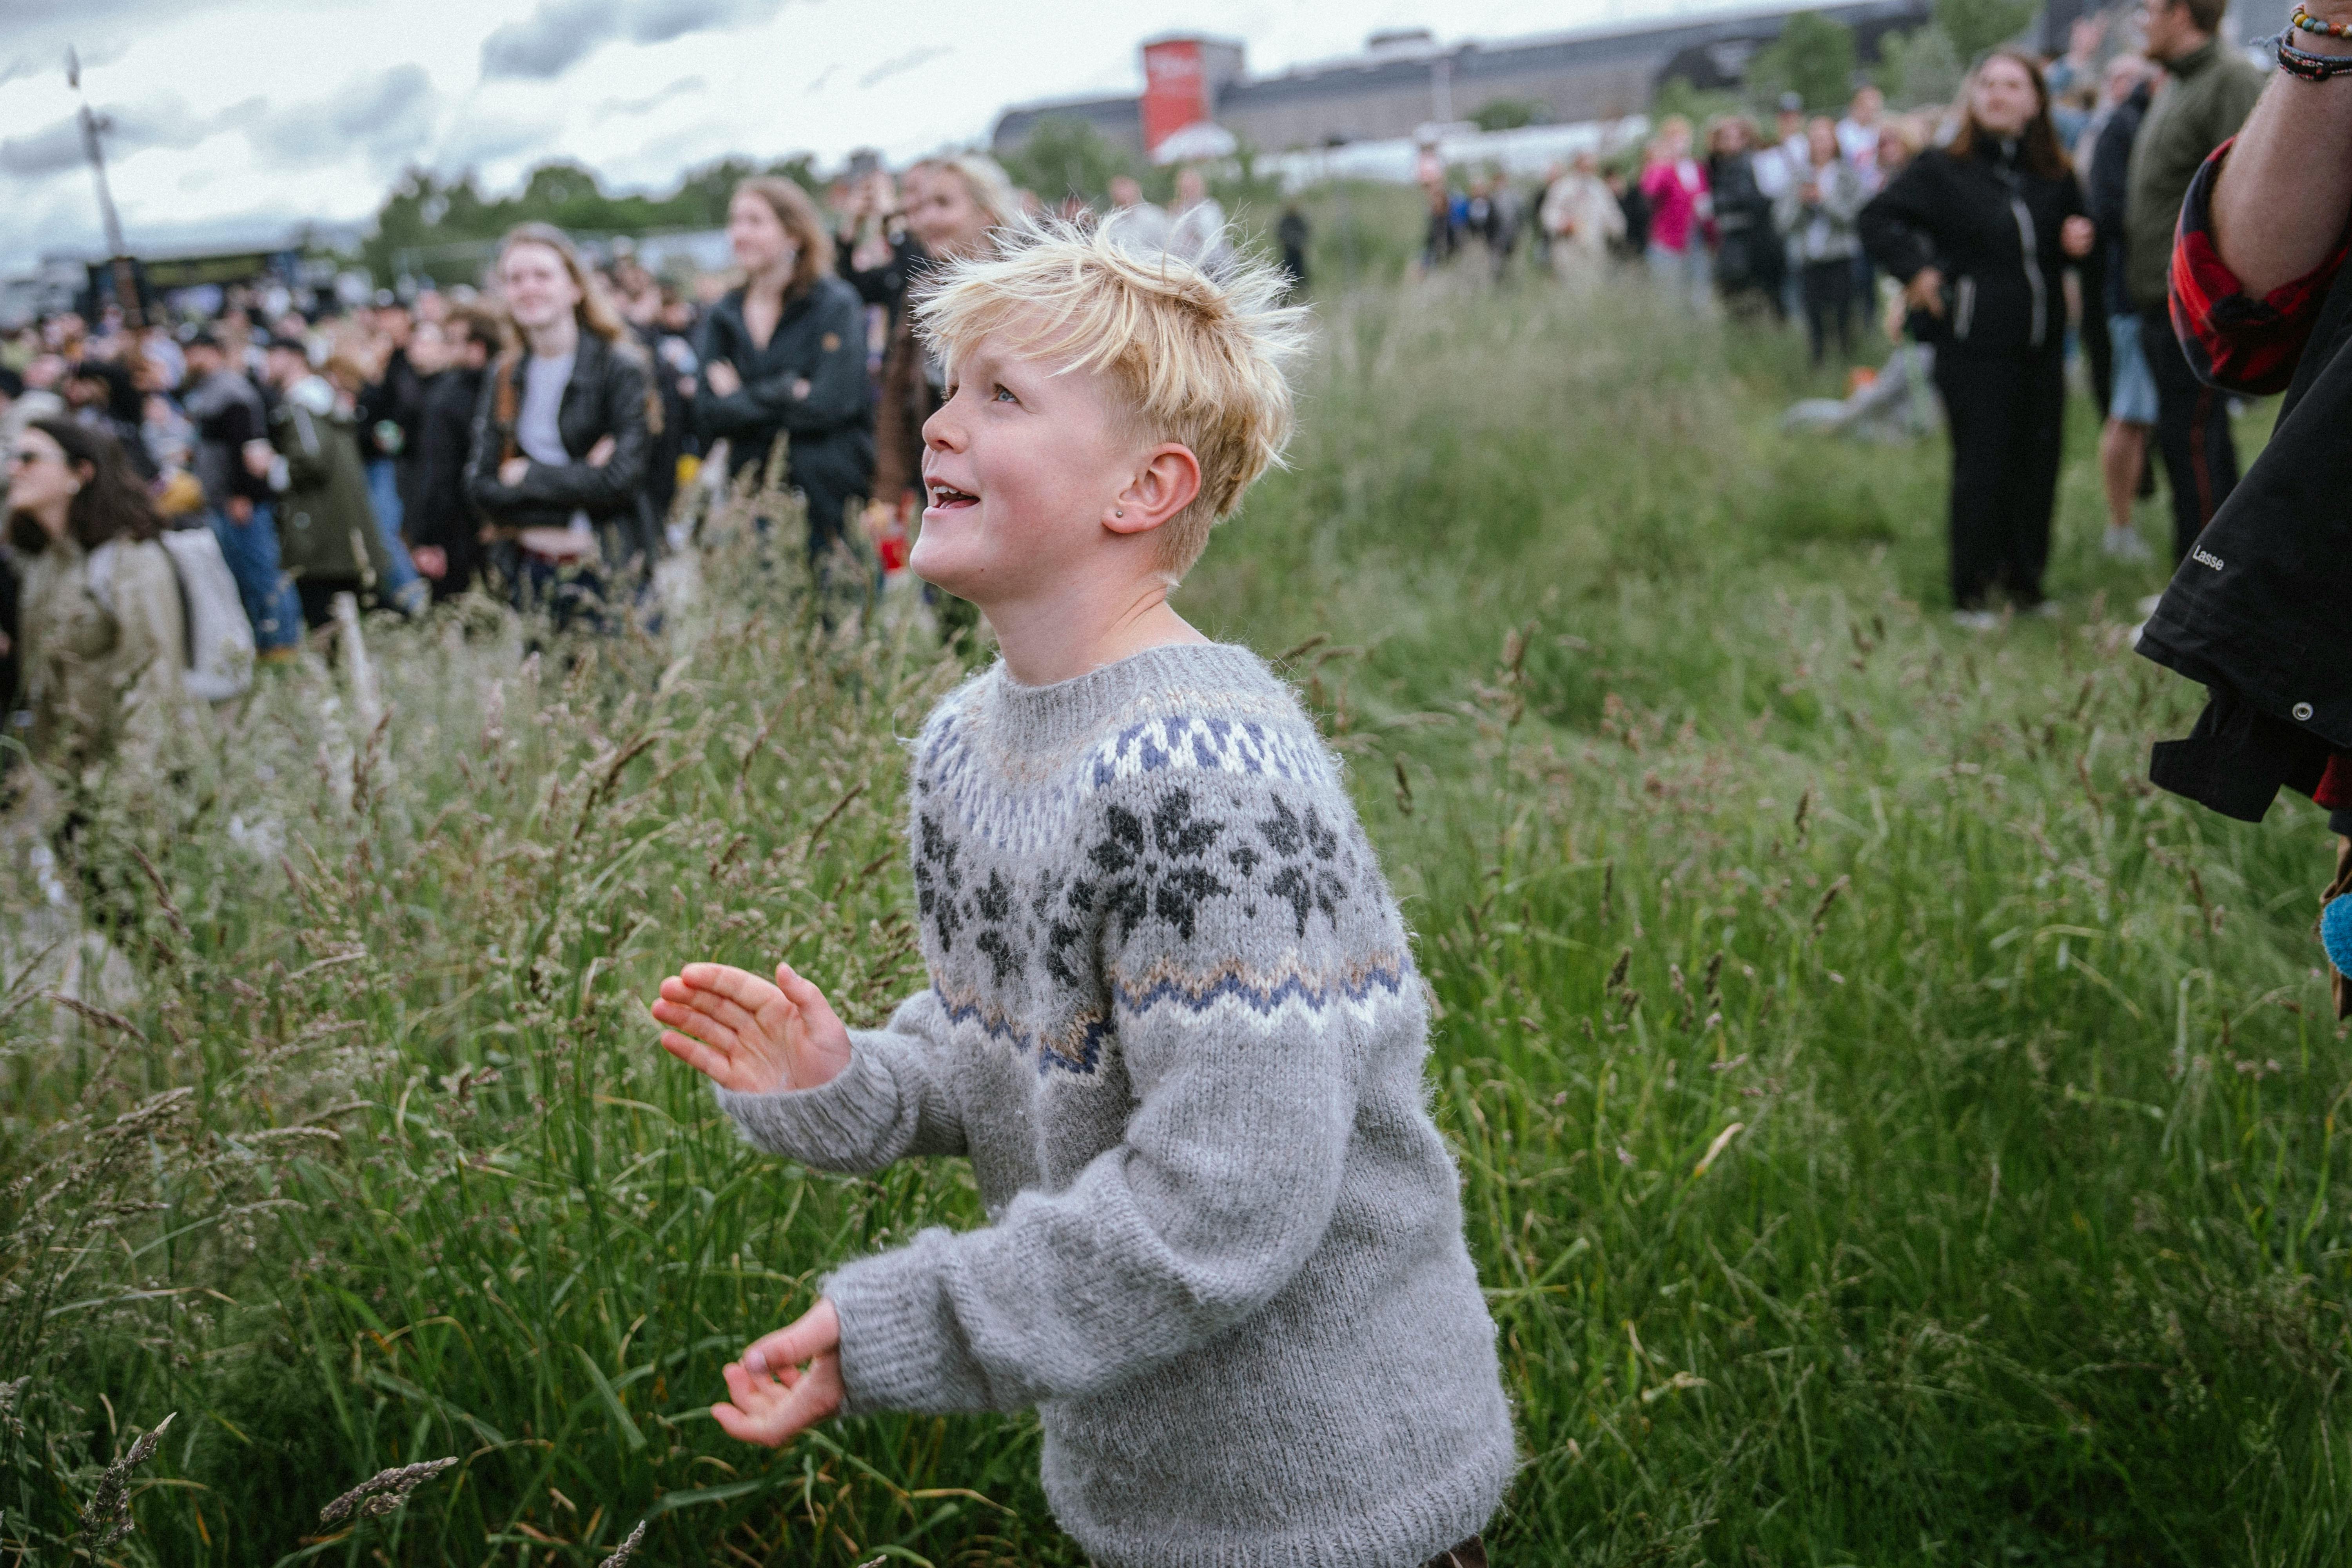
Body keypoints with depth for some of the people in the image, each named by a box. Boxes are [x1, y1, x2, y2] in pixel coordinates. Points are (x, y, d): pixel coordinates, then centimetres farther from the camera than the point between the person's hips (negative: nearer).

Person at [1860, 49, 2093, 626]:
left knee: (2039, 460, 6)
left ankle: (2024, 578, 20)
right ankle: (1971, 593, 6)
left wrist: (2078, 242, 0)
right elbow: (1877, 219, 1)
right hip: (1973, 345, -5)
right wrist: (1917, 270, -9)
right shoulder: (1943, 169, -2)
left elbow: (2068, 243, 23)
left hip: (2041, 343, 5)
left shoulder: (2055, 176, 11)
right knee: (1980, 465, -4)